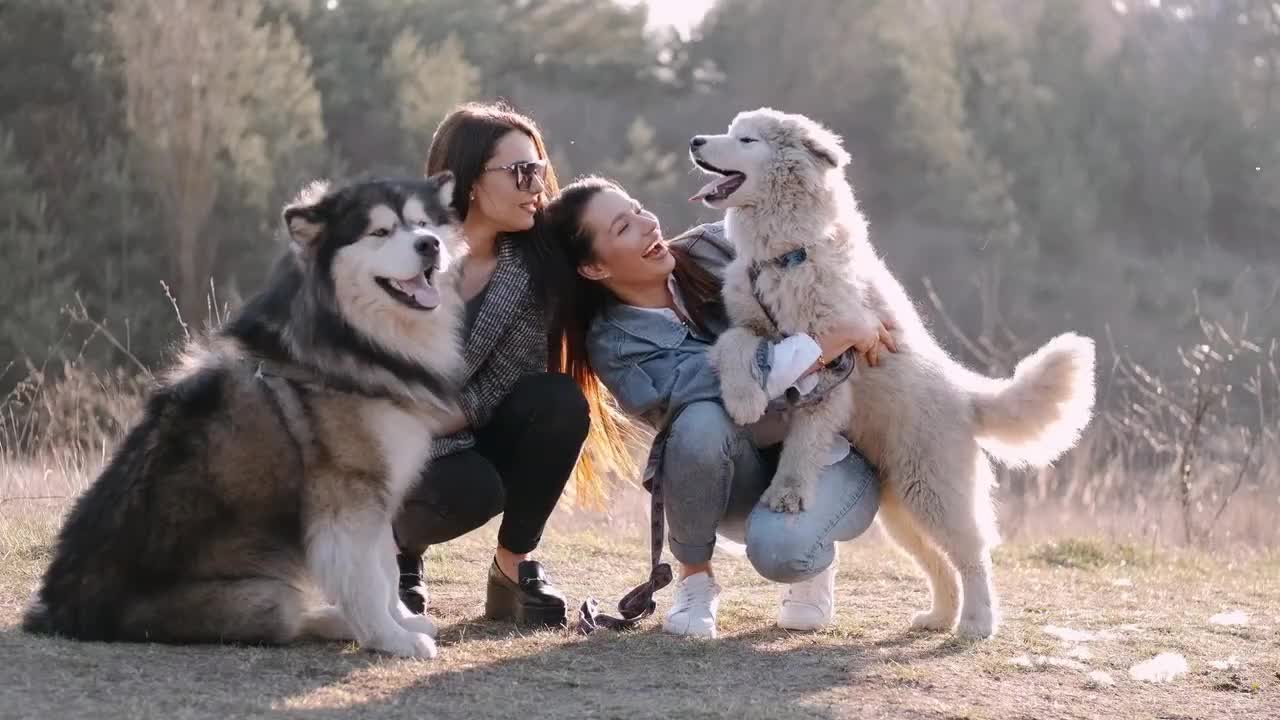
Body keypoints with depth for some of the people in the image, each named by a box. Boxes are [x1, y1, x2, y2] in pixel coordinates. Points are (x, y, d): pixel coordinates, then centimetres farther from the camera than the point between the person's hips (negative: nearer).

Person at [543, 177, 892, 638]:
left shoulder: (712, 250, -7)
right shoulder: (615, 343, -13)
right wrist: (812, 351, -34)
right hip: (745, 480, 0)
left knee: (777, 548, -33)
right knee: (701, 420, -34)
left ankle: (814, 562, 7)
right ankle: (695, 580, -8)